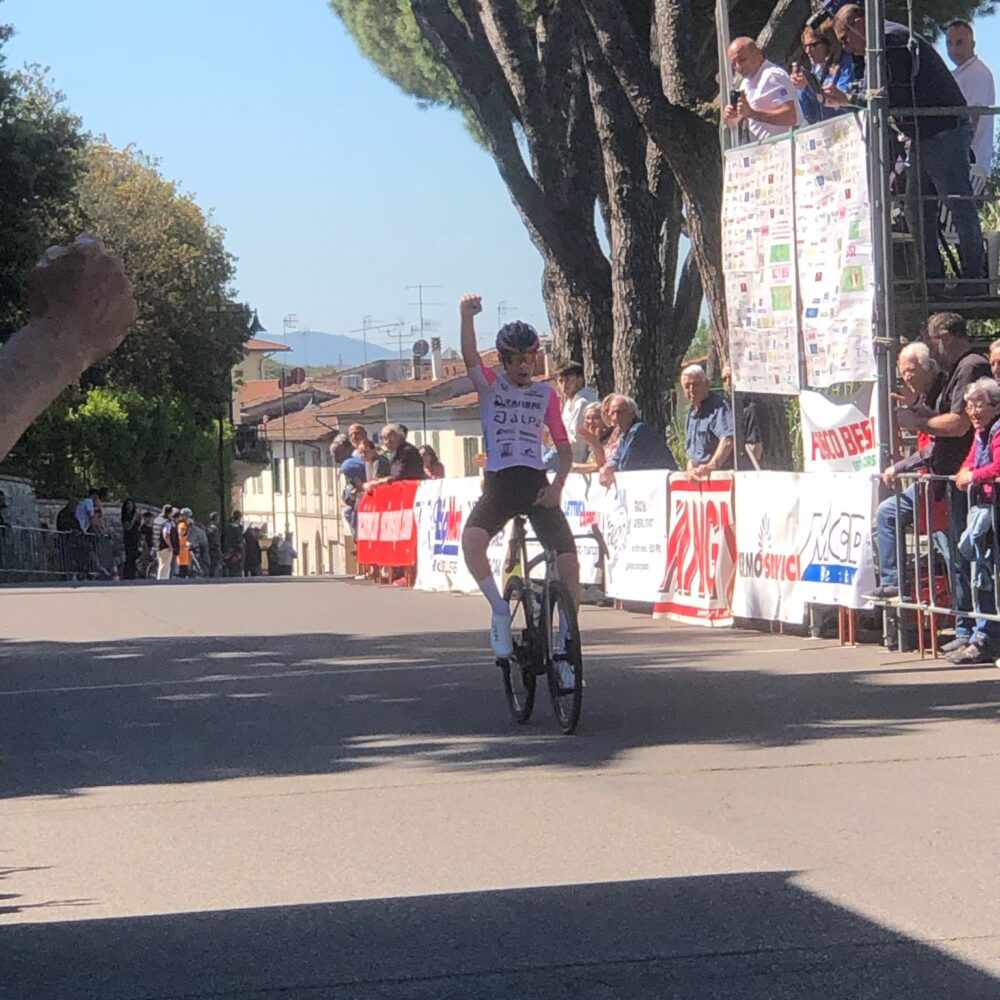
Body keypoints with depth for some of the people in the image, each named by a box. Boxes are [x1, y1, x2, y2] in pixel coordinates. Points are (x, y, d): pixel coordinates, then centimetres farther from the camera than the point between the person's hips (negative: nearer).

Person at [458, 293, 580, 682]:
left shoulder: (546, 394, 12)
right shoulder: (489, 384, 7)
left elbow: (564, 445, 10)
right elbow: (470, 358, -13)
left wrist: (557, 485, -7)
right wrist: (467, 317, -30)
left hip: (536, 485, 2)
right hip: (498, 484, -1)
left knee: (568, 560, -12)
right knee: (471, 539, -32)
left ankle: (565, 645, 3)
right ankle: (499, 611, -13)